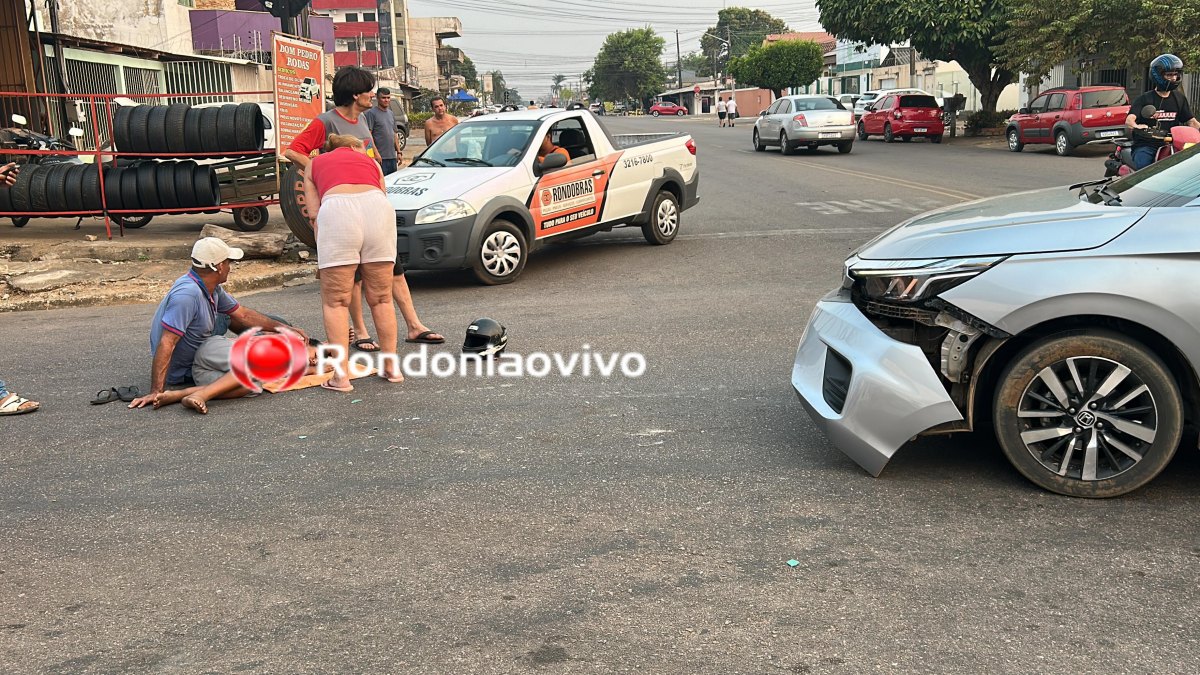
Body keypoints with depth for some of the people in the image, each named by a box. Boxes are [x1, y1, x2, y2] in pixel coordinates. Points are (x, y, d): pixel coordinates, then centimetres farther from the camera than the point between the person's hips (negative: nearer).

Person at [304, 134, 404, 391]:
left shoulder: (315, 164, 32)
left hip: (336, 209, -2)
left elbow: (313, 212, 20)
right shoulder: (370, 161, 35)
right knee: (381, 298, 14)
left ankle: (341, 376, 1)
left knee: (335, 302, 6)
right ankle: (392, 367, 19)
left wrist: (324, 248, 25)